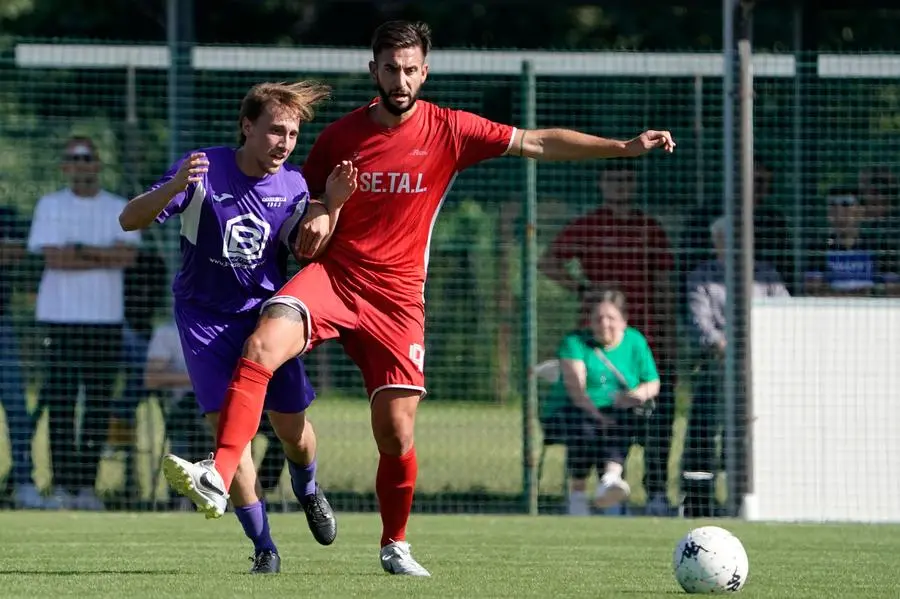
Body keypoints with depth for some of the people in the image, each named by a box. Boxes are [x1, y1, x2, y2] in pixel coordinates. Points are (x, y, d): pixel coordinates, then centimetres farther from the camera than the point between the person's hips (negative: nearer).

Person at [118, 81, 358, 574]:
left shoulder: (292, 184, -1)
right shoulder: (203, 171, -15)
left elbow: (305, 247, -8)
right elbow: (130, 220, -18)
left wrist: (329, 204, -23)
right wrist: (174, 187, -37)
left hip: (267, 313, 3)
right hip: (206, 317, -3)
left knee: (292, 428, 5)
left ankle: (307, 492, 41)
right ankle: (263, 548, -6)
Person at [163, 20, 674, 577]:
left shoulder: (449, 130, 0)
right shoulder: (341, 135, 3)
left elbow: (539, 143, 3)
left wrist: (624, 146, -2)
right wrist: (332, 198, -13)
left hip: (397, 296, 0)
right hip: (333, 276, 0)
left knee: (397, 430, -2)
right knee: (263, 345, -30)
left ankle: (395, 545, 23)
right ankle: (219, 476, -37)